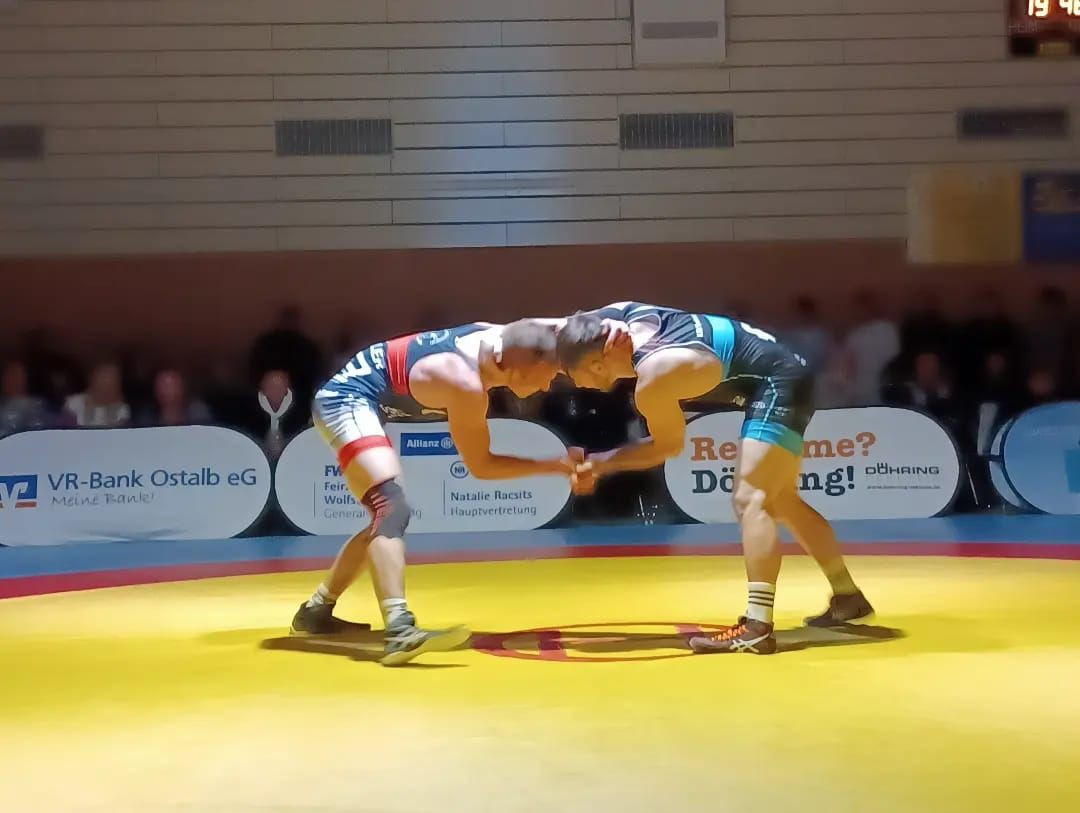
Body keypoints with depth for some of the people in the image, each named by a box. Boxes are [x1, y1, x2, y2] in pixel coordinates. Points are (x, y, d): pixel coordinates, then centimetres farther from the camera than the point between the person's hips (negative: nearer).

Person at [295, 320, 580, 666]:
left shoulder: (496, 335, -6)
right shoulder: (466, 385, -28)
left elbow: (544, 331, 14)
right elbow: (481, 466, -16)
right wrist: (554, 466, -14)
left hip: (347, 394, 10)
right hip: (346, 399, -10)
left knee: (386, 516, 18)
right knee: (393, 509, -27)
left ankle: (315, 610, 31)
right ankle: (400, 630, -41)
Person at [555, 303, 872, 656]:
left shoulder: (651, 382, -28)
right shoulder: (626, 314, -6)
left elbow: (669, 445, -10)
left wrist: (601, 463, -5)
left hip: (777, 385, -10)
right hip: (785, 374, 10)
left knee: (749, 501, -17)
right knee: (781, 501, 19)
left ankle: (757, 628, -22)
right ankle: (848, 597, 30)